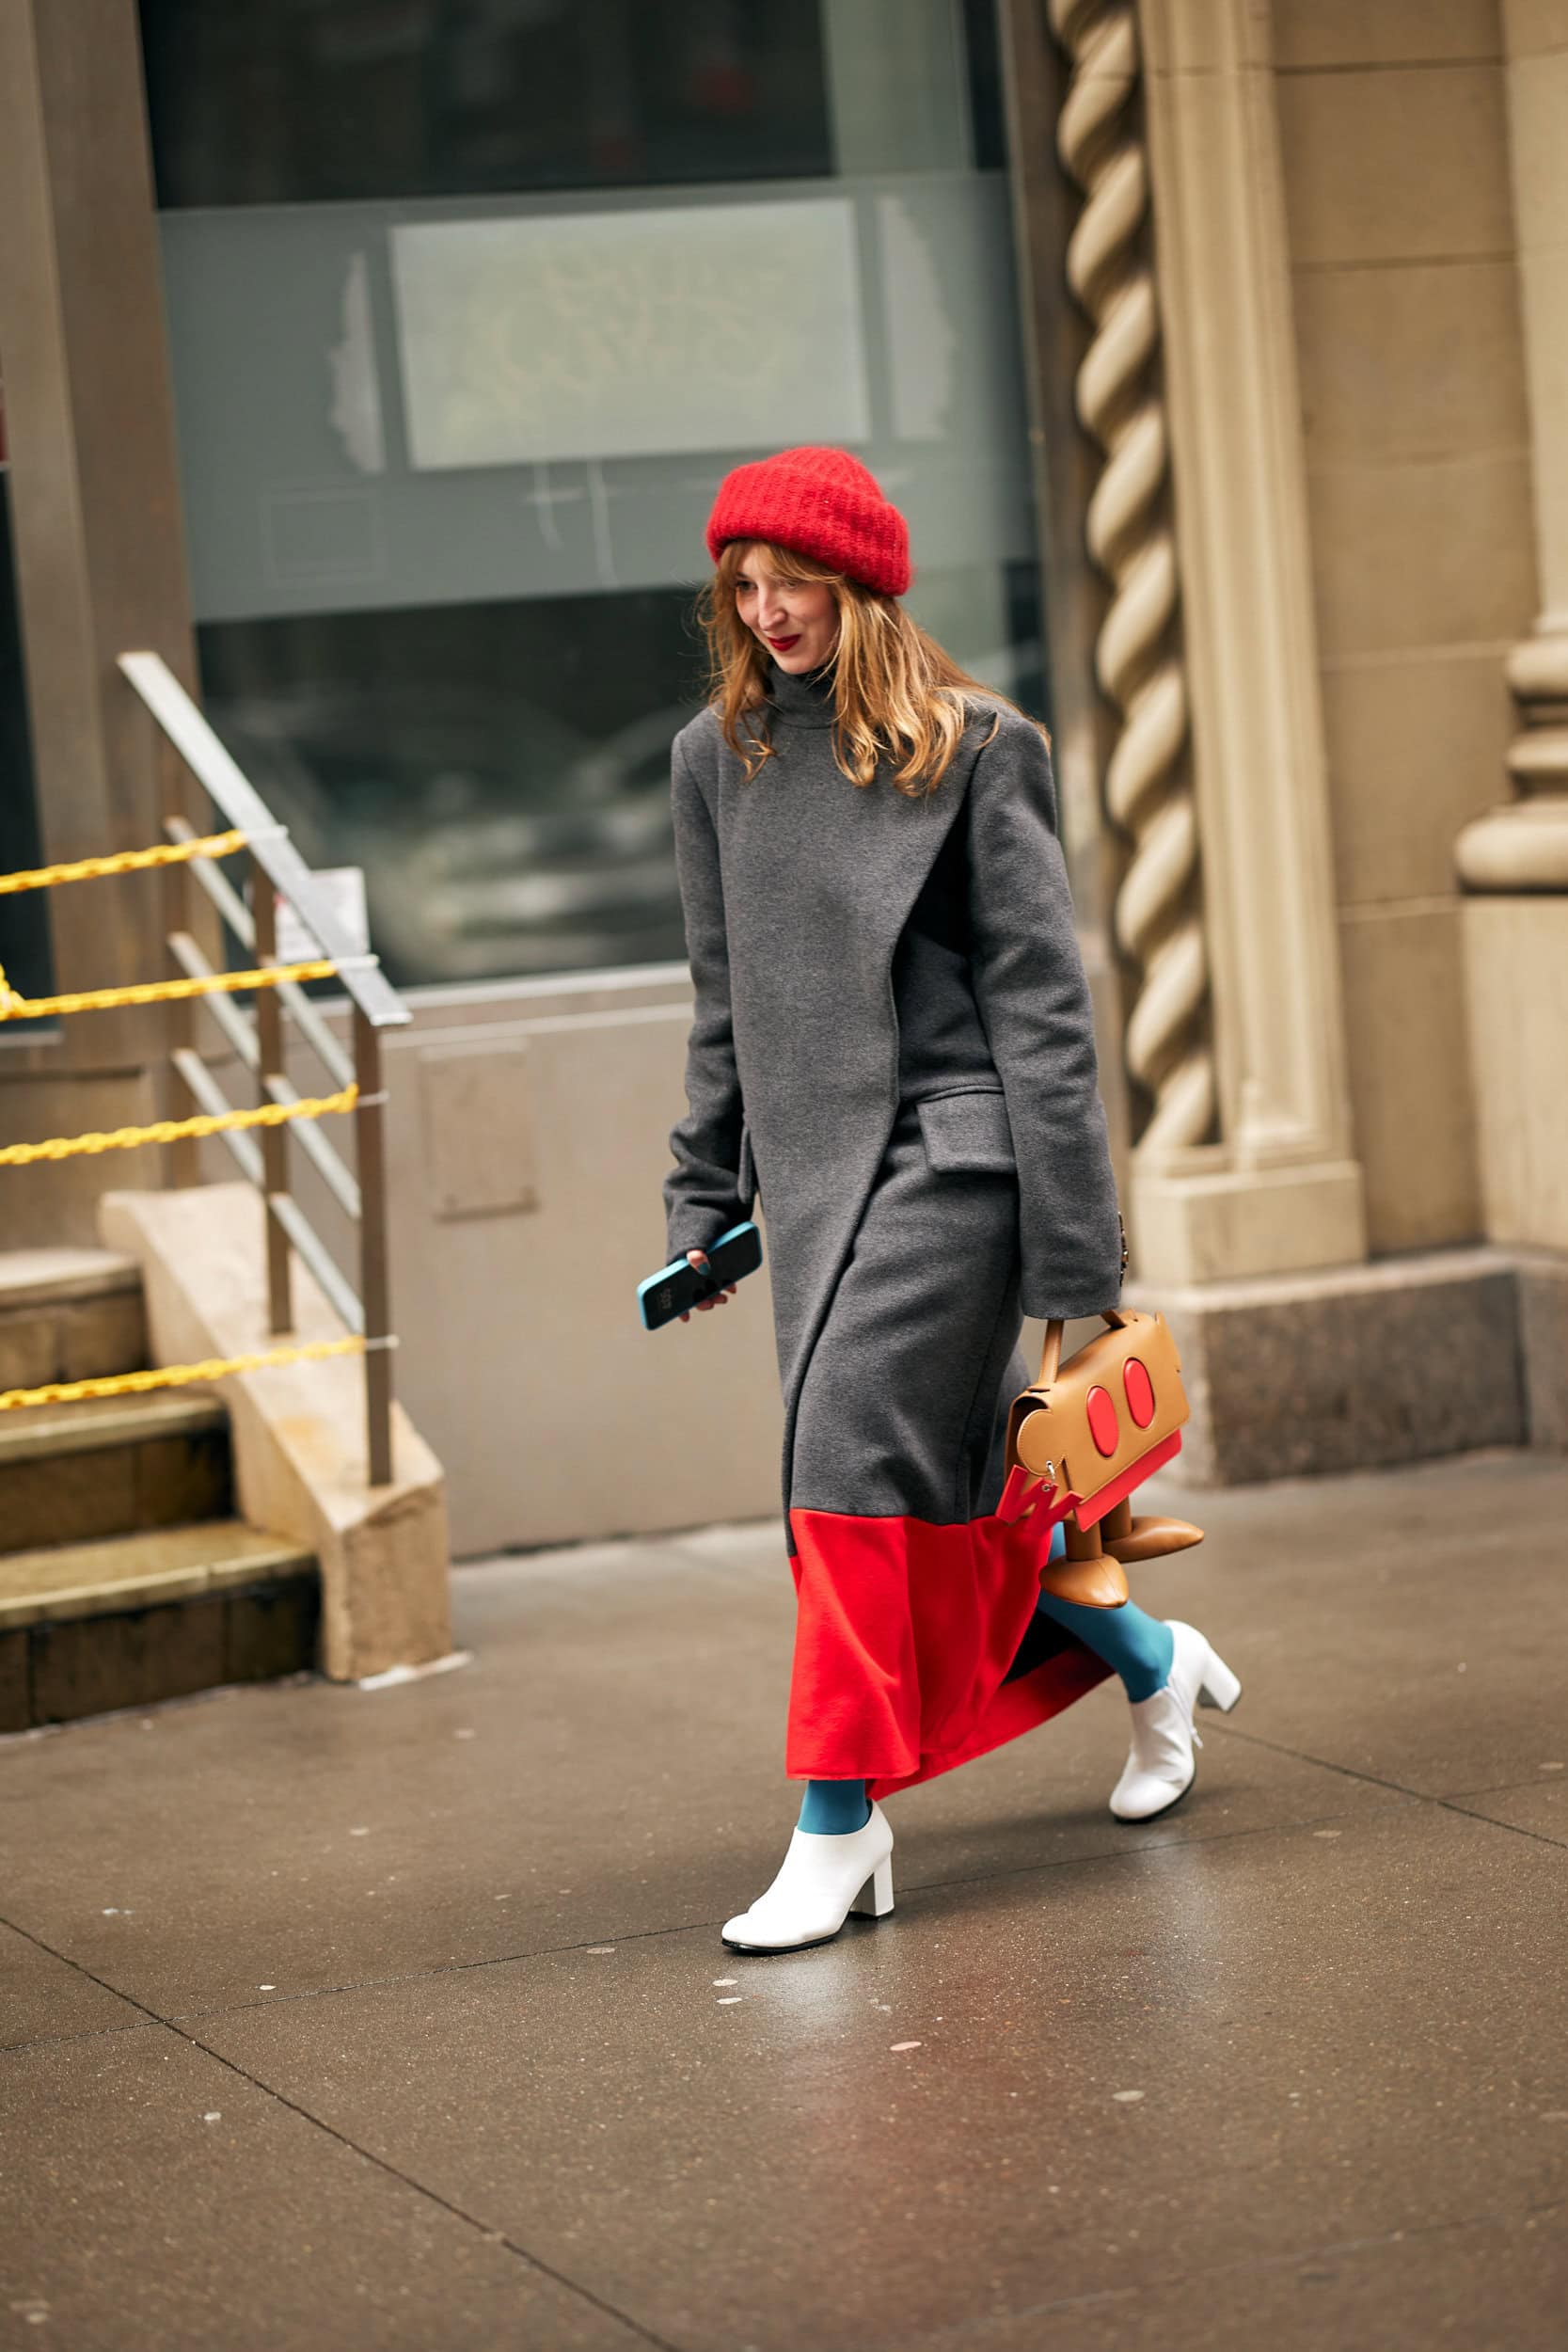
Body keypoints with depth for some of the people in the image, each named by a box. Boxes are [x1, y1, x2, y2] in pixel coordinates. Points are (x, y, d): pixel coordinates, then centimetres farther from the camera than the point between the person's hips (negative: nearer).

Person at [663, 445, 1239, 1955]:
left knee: (856, 1459, -14)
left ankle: (838, 1827, -8)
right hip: (814, 1165, 6)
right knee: (940, 1482, 9)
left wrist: (1076, 1246, -10)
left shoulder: (970, 750, -5)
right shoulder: (715, 759, 10)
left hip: (949, 1152, -6)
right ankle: (1151, 1664, 34)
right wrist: (703, 1201, 14)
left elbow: (1038, 998, -6)